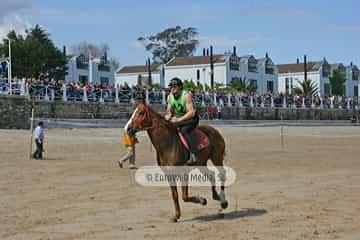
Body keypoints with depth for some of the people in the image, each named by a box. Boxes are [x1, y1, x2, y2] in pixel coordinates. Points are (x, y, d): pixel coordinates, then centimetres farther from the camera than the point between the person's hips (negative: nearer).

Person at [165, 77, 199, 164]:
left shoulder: (186, 95, -20)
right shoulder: (170, 97, 1)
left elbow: (192, 113, -26)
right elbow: (169, 111, 11)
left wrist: (179, 119, -32)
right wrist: (167, 116, -13)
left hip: (191, 119, -7)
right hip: (177, 118, 7)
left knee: (184, 130, -33)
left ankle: (193, 154, -35)